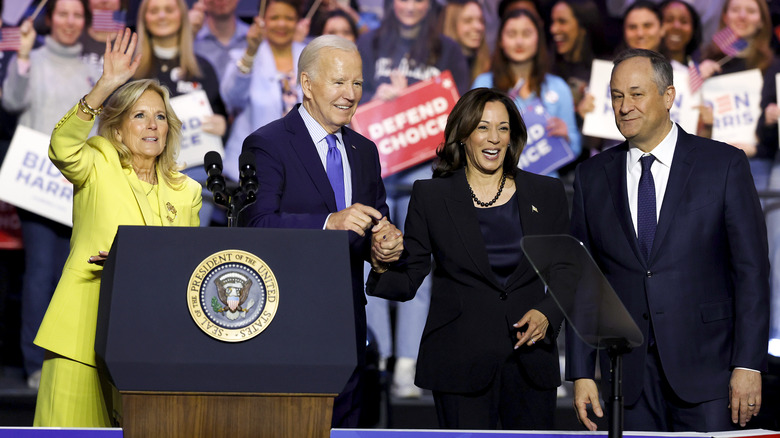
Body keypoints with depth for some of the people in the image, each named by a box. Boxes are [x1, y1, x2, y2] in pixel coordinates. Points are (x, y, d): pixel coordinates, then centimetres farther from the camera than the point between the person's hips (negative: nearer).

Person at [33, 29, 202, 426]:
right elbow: (63, 149, -16)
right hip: (85, 338, -3)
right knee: (72, 426, -9)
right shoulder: (99, 167, 6)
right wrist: (104, 88, -27)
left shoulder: (185, 192, 17)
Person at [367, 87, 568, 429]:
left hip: (530, 359, 2)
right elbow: (408, 279, 1)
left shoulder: (546, 194, 8)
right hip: (460, 361, -2)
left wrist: (546, 314, -8)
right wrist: (382, 268, -21)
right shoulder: (431, 196, 5)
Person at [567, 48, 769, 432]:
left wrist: (749, 365, -9)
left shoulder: (724, 165, 0)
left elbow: (751, 269, -2)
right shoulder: (593, 177, 9)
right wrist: (581, 372, 2)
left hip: (705, 369, -2)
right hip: (629, 372, 3)